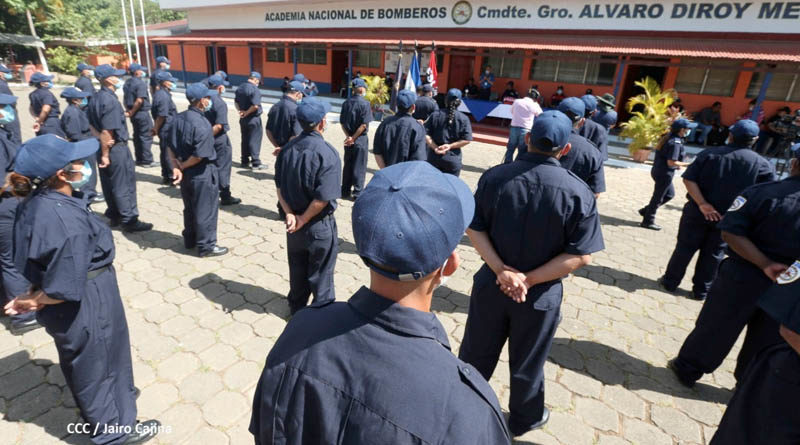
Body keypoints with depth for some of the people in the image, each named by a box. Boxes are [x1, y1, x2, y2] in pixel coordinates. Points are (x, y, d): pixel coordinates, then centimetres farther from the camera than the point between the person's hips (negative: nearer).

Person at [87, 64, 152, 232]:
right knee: (124, 185, -1)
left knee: (109, 184, 16)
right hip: (116, 148, -9)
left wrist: (99, 139, 3)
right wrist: (105, 154, -19)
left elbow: (91, 124, 15)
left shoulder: (95, 97, 10)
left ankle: (114, 216, 27)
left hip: (105, 147, 9)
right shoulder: (110, 100, -19)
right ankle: (129, 220, 6)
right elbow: (107, 131, -22)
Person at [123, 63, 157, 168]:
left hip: (134, 114, 9)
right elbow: (139, 100, -24)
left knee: (137, 136, 15)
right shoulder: (140, 83, -16)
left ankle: (139, 159, 22)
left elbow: (125, 99, 14)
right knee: (146, 137, -2)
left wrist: (129, 110, 13)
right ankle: (147, 161, 0)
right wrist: (132, 112, -14)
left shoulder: (127, 83, 11)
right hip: (142, 113, -9)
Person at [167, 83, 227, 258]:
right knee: (206, 210, 5)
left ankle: (190, 240, 35)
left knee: (190, 208, 21)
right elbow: (200, 155, -24)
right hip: (202, 173, -8)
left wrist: (176, 167, -3)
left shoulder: (178, 118, 3)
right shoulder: (202, 124, -22)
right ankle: (206, 246, 15)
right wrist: (182, 166, -10)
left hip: (185, 172, 8)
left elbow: (171, 146, 4)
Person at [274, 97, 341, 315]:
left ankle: (296, 308, 40)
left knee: (297, 268, 22)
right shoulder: (327, 154, -22)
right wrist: (304, 219, -15)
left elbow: (279, 186, -2)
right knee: (321, 272, 12)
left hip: (294, 221, 6)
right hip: (319, 225, -6)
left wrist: (290, 214, -8)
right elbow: (323, 198, -26)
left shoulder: (288, 148, -2)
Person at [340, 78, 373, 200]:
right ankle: (358, 193, 8)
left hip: (349, 140, 5)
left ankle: (345, 191, 22)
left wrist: (349, 136, -3)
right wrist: (354, 138, -11)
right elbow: (364, 124, -17)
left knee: (347, 166, 14)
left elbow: (342, 122, 3)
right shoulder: (365, 103, -11)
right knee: (359, 167, 3)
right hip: (361, 139, -5)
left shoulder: (346, 103, 5)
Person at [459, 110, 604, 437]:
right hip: (540, 295, -1)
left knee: (476, 352, 21)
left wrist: (501, 270, -15)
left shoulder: (494, 176, -11)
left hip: (491, 284, 2)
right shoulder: (578, 192, -15)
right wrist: (529, 279, -16)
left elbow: (473, 228, -11)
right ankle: (524, 419, 45)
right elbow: (581, 255, -16)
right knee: (527, 362, 21)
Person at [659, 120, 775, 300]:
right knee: (713, 255, 13)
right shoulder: (762, 164, -3)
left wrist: (702, 204, -17)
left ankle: (670, 282, 21)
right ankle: (701, 290, 24)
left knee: (684, 248, 10)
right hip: (728, 218, 1)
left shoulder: (709, 153, -4)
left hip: (697, 211, 0)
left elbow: (688, 178, -14)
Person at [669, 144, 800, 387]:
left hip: (742, 278, -3)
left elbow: (731, 233, -24)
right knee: (765, 341, 18)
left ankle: (687, 369, 27)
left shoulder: (760, 192, -15)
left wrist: (765, 264, -21)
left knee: (715, 326, 13)